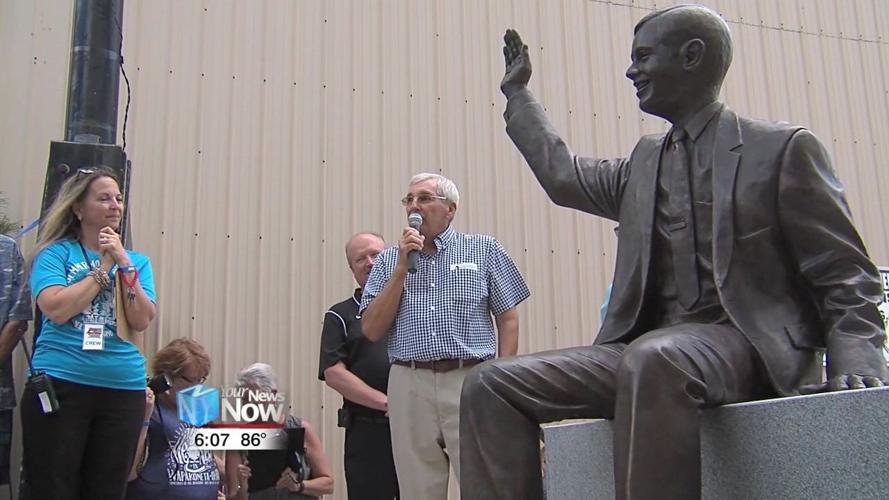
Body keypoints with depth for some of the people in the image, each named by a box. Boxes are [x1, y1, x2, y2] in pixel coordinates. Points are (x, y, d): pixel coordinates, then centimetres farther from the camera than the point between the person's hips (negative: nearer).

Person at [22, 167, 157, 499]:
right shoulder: (56, 252, 2)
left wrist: (125, 266, -8)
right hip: (59, 386, -3)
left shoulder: (137, 261, 12)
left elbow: (142, 321, -1)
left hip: (124, 390, 3)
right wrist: (104, 266, -7)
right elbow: (57, 309, -13)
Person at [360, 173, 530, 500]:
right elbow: (372, 330, 3)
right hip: (409, 386, 2)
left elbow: (508, 319, 6)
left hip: (472, 380, -2)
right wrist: (402, 268, -3)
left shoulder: (484, 249, 7)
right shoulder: (388, 259, 12)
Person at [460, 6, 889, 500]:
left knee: (653, 358, -40)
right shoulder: (644, 162, 20)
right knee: (493, 385, -11)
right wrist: (518, 92, 42)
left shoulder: (783, 147, 2)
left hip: (748, 347, -6)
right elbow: (562, 174, 33)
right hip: (648, 352, 6)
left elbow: (845, 274, 1)